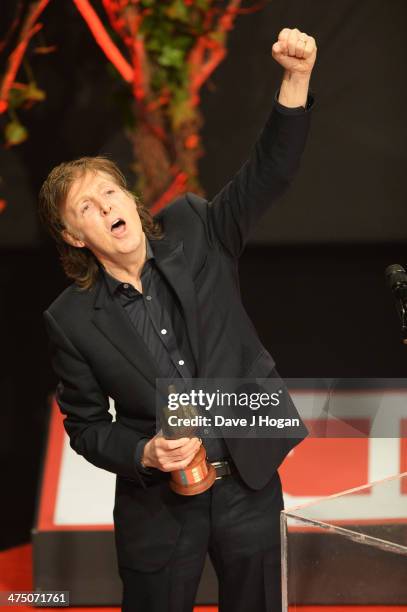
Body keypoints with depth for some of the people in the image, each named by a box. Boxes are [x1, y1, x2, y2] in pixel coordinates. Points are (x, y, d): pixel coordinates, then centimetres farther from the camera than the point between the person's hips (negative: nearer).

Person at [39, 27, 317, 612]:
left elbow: (268, 171, -11)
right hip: (158, 507, -1)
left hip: (249, 484, 1)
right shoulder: (71, 320, -6)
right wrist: (145, 454, -17)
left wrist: (296, 79, -25)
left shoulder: (193, 233, -2)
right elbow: (86, 425, 2)